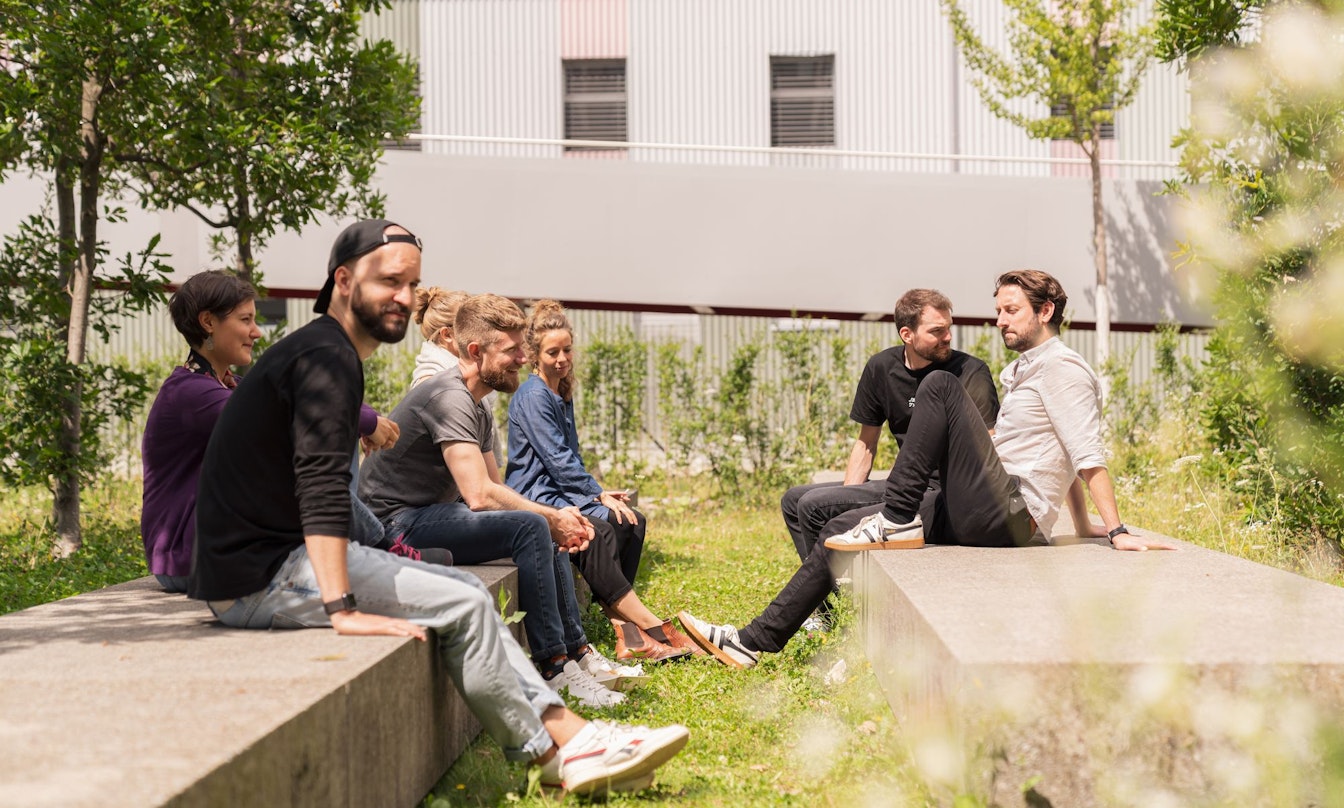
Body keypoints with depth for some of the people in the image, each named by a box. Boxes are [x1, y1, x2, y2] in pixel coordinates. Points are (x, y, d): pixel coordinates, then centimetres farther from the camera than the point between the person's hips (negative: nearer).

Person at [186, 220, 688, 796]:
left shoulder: (327, 353, 17)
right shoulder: (328, 358, -16)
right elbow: (322, 488, -28)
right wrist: (343, 609, -34)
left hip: (284, 554, 10)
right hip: (258, 579, -10)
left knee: (465, 590, 5)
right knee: (462, 606, -12)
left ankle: (569, 730, 1)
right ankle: (552, 756, 1)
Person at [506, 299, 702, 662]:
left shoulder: (561, 394, 17)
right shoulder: (533, 397, -12)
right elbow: (558, 460, -16)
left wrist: (598, 492, 8)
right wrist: (598, 495, -13)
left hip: (561, 489, 9)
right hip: (535, 494, -9)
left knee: (631, 521, -10)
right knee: (598, 531, -32)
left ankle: (621, 620, -18)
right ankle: (649, 625, -30)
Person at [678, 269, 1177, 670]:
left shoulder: (1061, 368, -4)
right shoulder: (1024, 370, 25)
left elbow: (1089, 454, -14)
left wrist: (1117, 532, -21)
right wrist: (1082, 523, 27)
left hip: (1008, 516, -10)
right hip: (977, 518, 10)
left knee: (941, 386, -18)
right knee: (841, 528, 6)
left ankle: (897, 521, -20)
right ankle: (757, 641, 4)